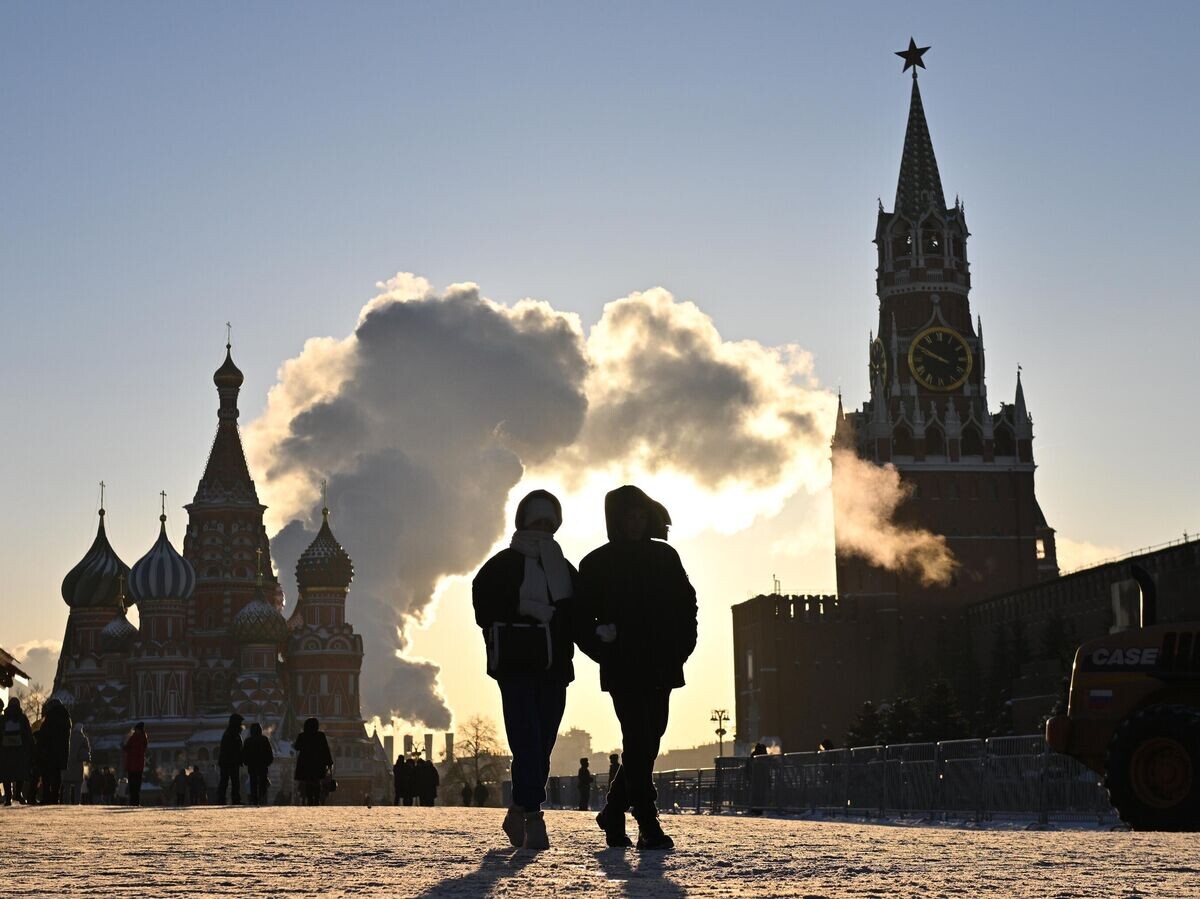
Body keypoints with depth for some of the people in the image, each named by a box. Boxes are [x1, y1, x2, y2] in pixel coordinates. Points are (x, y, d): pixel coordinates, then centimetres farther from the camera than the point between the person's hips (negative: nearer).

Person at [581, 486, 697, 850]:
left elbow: (686, 603, 14)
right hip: (623, 669, -4)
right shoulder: (597, 564, 2)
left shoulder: (665, 557, 11)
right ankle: (648, 825, -13)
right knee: (639, 741, -12)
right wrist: (601, 649, -9)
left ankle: (614, 811, 24)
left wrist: (681, 647, 3)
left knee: (648, 741, 7)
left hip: (661, 668, 4)